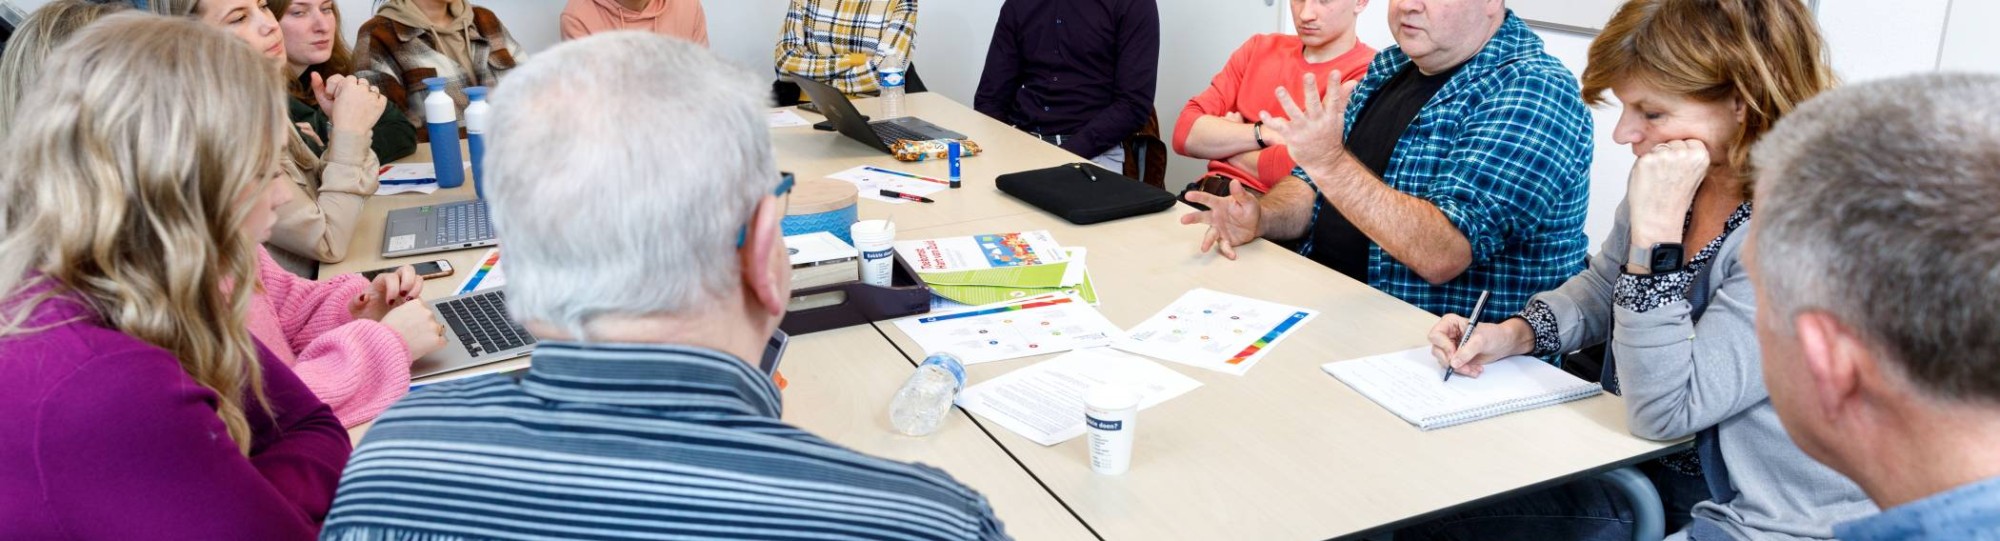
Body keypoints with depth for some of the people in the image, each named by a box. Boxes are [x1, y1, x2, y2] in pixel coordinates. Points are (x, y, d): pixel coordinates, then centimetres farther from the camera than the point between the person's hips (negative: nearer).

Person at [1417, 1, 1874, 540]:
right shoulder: (1680, 175, -4)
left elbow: (1663, 410, -27)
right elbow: (1602, 288, 14)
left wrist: (1656, 231, -31)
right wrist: (1513, 334, -5)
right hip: (1651, 467, 7)